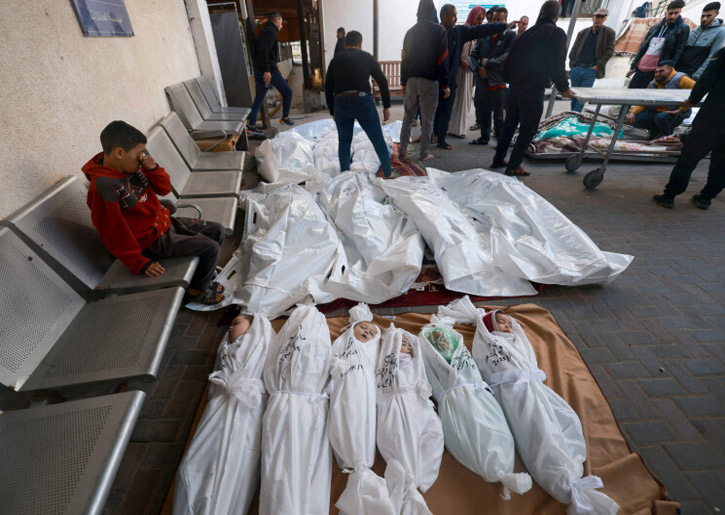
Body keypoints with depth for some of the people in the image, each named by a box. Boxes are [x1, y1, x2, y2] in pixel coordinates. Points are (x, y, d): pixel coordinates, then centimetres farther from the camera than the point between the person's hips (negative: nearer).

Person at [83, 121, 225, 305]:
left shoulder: (132, 167, -3)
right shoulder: (103, 187, -26)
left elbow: (165, 188, 5)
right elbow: (113, 233, -23)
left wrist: (153, 168, -14)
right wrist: (139, 263, -19)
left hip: (165, 222, 9)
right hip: (152, 240, -9)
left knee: (216, 230, 8)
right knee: (211, 248, -15)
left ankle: (203, 275, 25)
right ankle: (196, 291, 10)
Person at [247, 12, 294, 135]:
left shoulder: (264, 31, 21)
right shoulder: (271, 31, -8)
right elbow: (264, 50, -22)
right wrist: (267, 70, -25)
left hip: (258, 70, 9)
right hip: (269, 70, -9)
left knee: (259, 98, 8)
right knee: (287, 92, 6)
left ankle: (251, 126, 5)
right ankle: (285, 118, 14)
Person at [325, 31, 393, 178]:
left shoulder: (336, 60, 18)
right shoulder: (367, 57, 13)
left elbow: (328, 88, 16)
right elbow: (382, 81, 9)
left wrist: (332, 111, 22)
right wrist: (386, 106, 12)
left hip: (340, 103, 2)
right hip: (363, 101, -2)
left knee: (344, 142, 15)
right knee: (378, 139, 8)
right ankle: (388, 174, 14)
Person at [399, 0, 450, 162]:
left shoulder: (410, 32, 11)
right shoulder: (439, 30, -2)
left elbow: (404, 59, 11)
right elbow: (442, 60, -7)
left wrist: (403, 82, 16)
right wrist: (445, 84, -4)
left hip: (411, 80, 4)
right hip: (430, 81, -4)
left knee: (408, 116, 11)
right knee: (427, 119, 1)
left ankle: (403, 150, 11)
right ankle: (425, 153, 5)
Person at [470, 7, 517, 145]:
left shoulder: (510, 35, 3)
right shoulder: (484, 35, 16)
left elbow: (508, 54, -9)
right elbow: (473, 54, 13)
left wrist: (488, 63, -10)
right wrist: (478, 68, -6)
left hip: (498, 81, -4)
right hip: (482, 80, 5)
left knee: (499, 113, -2)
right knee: (481, 111, 10)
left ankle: (501, 140, 8)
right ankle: (484, 137, 25)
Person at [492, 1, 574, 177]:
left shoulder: (525, 34, 15)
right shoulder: (557, 33, -1)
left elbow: (508, 63, 14)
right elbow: (557, 65, -8)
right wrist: (564, 89, 3)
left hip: (514, 88, 6)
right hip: (533, 91, -6)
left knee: (509, 124, 16)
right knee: (528, 129, 3)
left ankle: (498, 160, 22)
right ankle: (513, 166, 2)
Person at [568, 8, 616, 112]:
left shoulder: (609, 33, 5)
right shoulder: (583, 33, 13)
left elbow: (610, 51, 1)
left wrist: (598, 65, -9)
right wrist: (572, 65, 1)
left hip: (591, 70, -3)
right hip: (577, 69, 3)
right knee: (574, 95, 8)